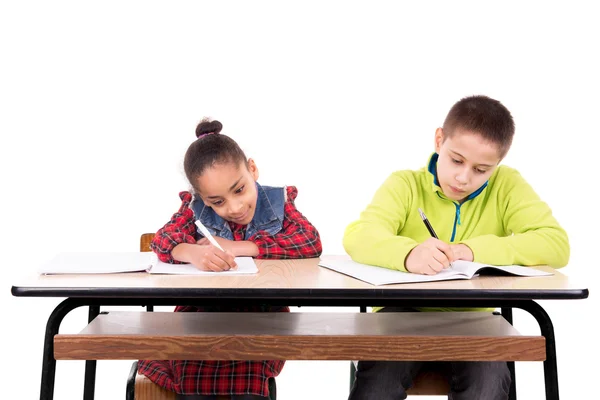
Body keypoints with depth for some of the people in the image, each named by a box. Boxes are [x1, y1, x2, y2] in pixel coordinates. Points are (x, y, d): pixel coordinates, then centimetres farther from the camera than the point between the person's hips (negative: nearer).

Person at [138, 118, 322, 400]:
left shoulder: (276, 202, 2)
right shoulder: (196, 208, 3)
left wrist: (238, 247, -15)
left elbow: (312, 242, -12)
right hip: (203, 314, 1)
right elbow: (163, 240, -11)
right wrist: (192, 252, -35)